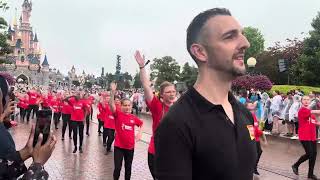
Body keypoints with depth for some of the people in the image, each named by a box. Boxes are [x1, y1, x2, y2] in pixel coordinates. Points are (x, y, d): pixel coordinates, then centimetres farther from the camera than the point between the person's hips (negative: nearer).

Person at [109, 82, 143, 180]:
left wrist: (139, 133, 3)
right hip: (119, 146, -3)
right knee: (117, 167, 1)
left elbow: (141, 124, 19)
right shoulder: (118, 114, -9)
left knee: (128, 167, 16)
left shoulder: (133, 117, 0)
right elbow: (111, 104, -26)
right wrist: (113, 92, -39)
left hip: (130, 146, 3)